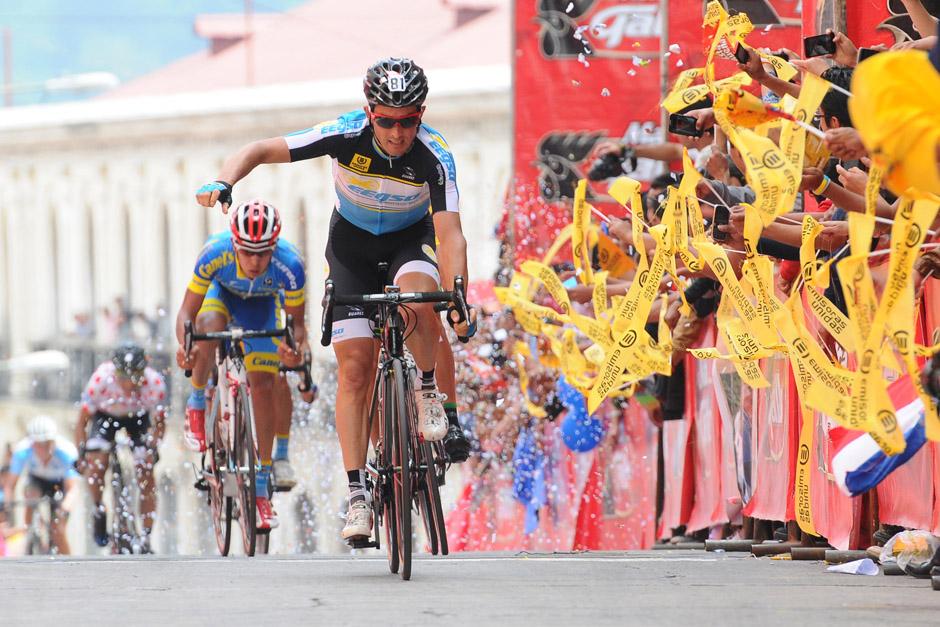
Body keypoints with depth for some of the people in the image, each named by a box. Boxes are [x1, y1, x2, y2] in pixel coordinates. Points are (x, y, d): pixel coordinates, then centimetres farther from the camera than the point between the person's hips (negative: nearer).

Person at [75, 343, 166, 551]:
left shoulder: (155, 383, -33)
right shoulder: (101, 379, -36)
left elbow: (159, 423, -14)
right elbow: (82, 421, -22)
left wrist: (153, 448, -25)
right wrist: (81, 453, -28)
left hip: (138, 417, 0)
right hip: (106, 415, 0)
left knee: (145, 470, -14)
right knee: (97, 462, -24)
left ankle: (146, 541, -6)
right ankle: (98, 509, 7)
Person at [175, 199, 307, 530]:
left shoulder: (290, 266, -38)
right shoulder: (215, 254, -39)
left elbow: (296, 321, -24)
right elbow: (187, 311, -30)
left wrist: (295, 346, -47)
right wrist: (184, 345, -50)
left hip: (262, 304, 0)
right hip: (222, 292, 0)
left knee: (263, 385, -9)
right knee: (209, 327, -36)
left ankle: (261, 486, 1)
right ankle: (197, 403, -10)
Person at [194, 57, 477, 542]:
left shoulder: (434, 157, -29)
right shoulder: (347, 135, -27)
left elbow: (450, 232, -36)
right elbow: (261, 150, -25)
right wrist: (223, 182, -44)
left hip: (411, 238, -1)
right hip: (352, 243, 1)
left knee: (418, 299, -37)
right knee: (355, 366, -11)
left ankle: (429, 393, -9)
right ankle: (357, 493, -10)